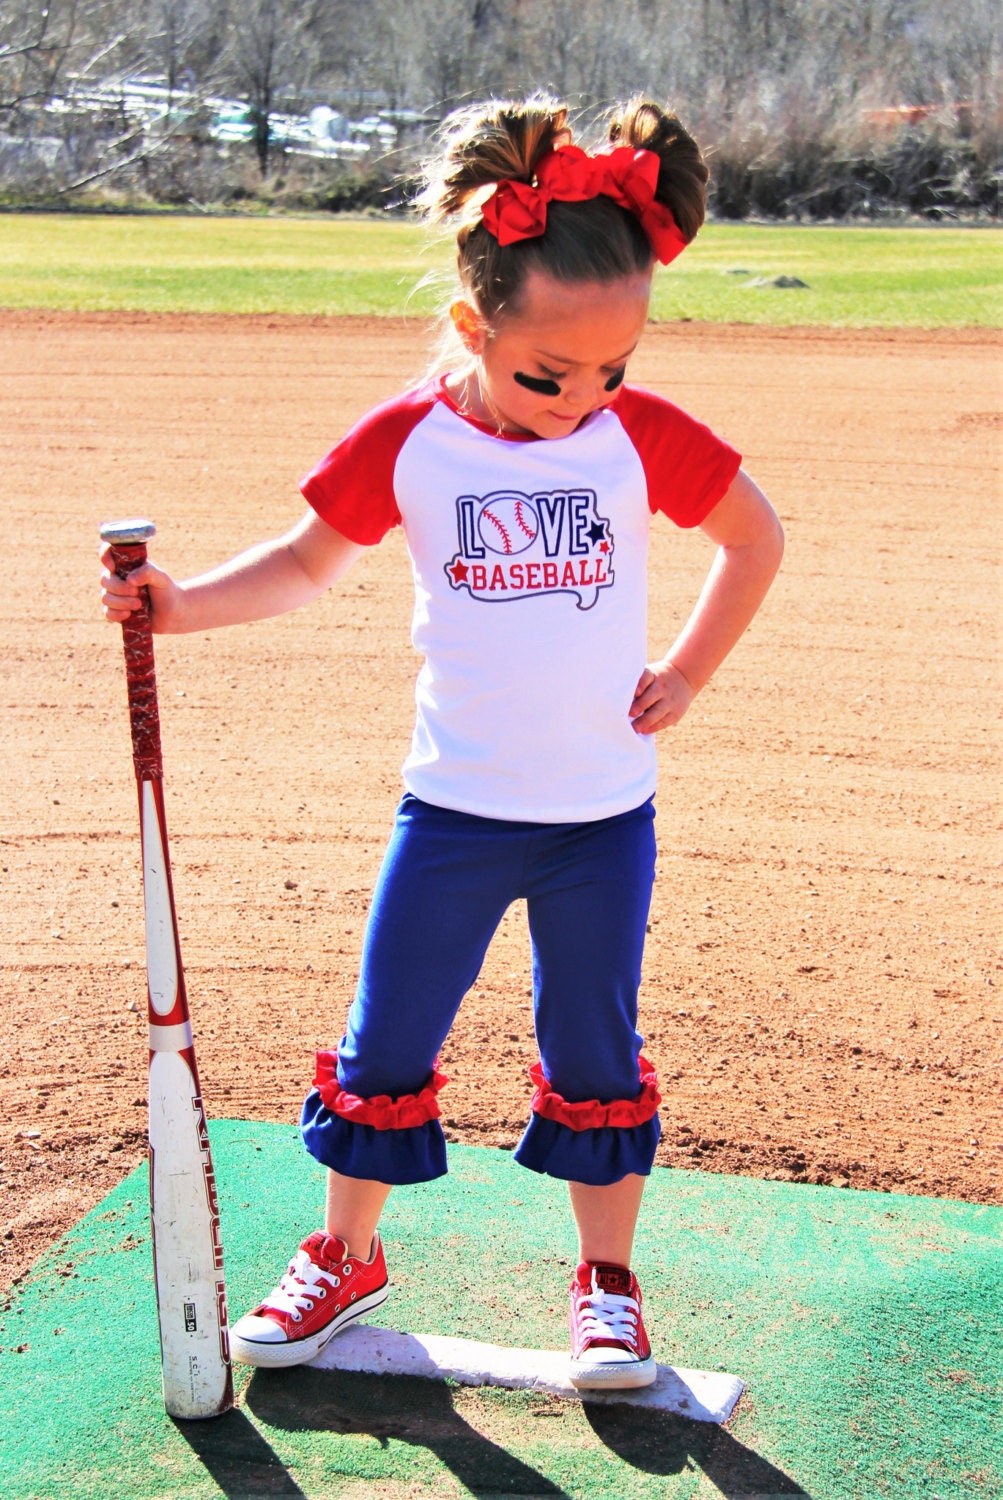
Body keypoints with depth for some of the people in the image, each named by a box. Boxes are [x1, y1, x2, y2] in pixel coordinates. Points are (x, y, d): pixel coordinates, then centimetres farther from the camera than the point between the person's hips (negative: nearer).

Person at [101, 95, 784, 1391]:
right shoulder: (406, 442, -10)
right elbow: (306, 563, 1)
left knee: (594, 1053, 10)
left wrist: (687, 673, 2)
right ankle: (345, 1255, 30)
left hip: (603, 813, 0)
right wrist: (183, 604, -14)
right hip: (452, 808, 0)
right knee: (385, 1043, 8)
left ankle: (607, 1281, 29)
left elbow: (755, 534, 7)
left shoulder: (646, 438, -8)